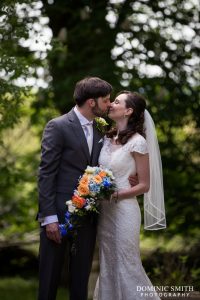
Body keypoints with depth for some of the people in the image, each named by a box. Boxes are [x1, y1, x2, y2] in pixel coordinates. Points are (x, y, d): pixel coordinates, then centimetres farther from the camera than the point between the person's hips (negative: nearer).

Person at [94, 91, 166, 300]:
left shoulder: (137, 142, -11)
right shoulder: (108, 139, 9)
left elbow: (144, 185, -9)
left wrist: (114, 195, -18)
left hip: (123, 210, -7)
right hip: (104, 210, 7)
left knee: (125, 266, -1)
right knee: (107, 266, 11)